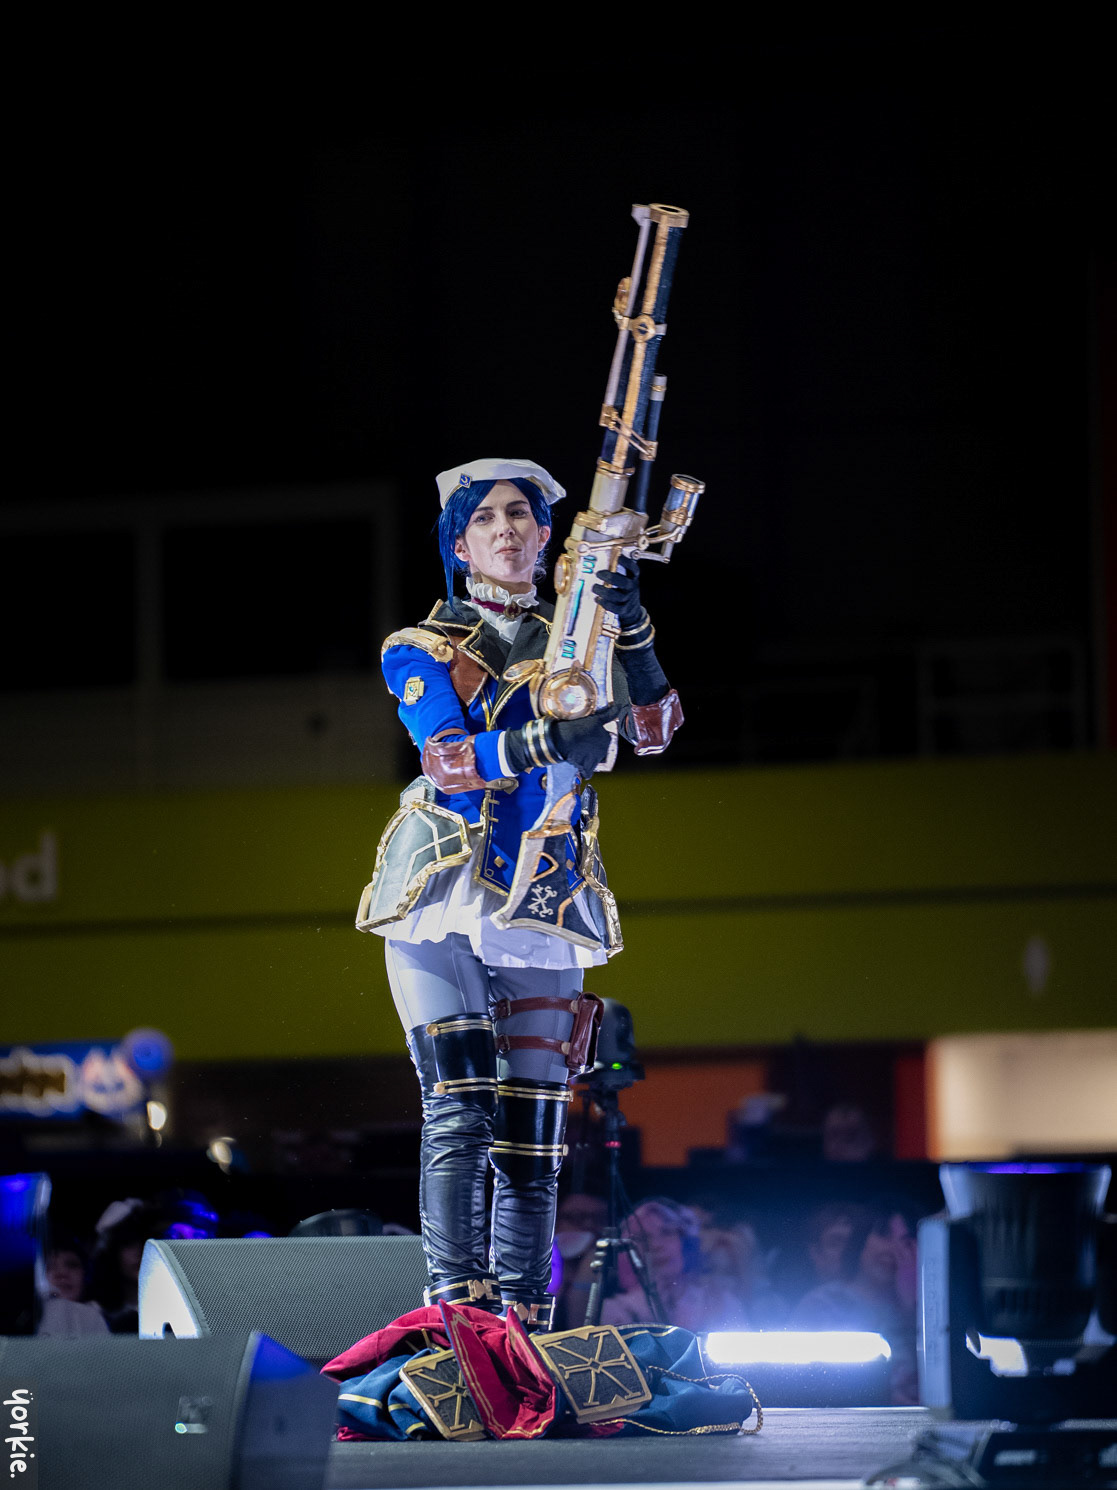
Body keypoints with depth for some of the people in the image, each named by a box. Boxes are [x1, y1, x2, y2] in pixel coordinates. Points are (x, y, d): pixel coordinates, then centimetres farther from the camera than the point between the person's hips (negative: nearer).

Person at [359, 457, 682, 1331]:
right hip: (443, 902, -3)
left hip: (542, 913, 3)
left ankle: (524, 1323, 3)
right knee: (459, 1112, -16)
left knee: (532, 1139, 0)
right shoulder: (423, 650, 7)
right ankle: (456, 1305, -18)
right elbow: (444, 757, -12)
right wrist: (543, 743, -29)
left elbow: (652, 731, -3)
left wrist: (631, 628, -19)